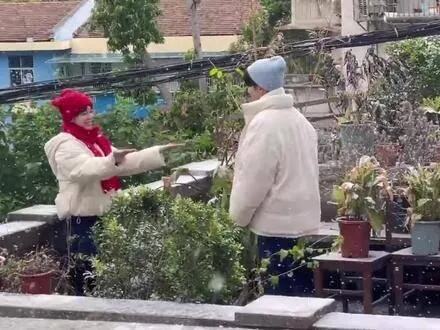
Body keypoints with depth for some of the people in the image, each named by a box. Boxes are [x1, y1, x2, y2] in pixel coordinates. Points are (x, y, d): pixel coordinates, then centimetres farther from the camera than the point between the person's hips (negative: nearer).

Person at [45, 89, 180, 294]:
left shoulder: (96, 139, 14)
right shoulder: (66, 146, -14)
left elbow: (124, 163, 16)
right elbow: (86, 169, -33)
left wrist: (158, 152, 10)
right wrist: (112, 160, -50)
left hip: (103, 213, 9)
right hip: (83, 217, -9)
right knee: (86, 271, -5)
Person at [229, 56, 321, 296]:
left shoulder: (264, 123, -16)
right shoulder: (297, 118, 12)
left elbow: (253, 179, -17)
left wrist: (238, 216, -3)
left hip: (277, 222, -9)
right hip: (302, 219, 9)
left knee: (280, 294, -2)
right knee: (301, 289, 13)